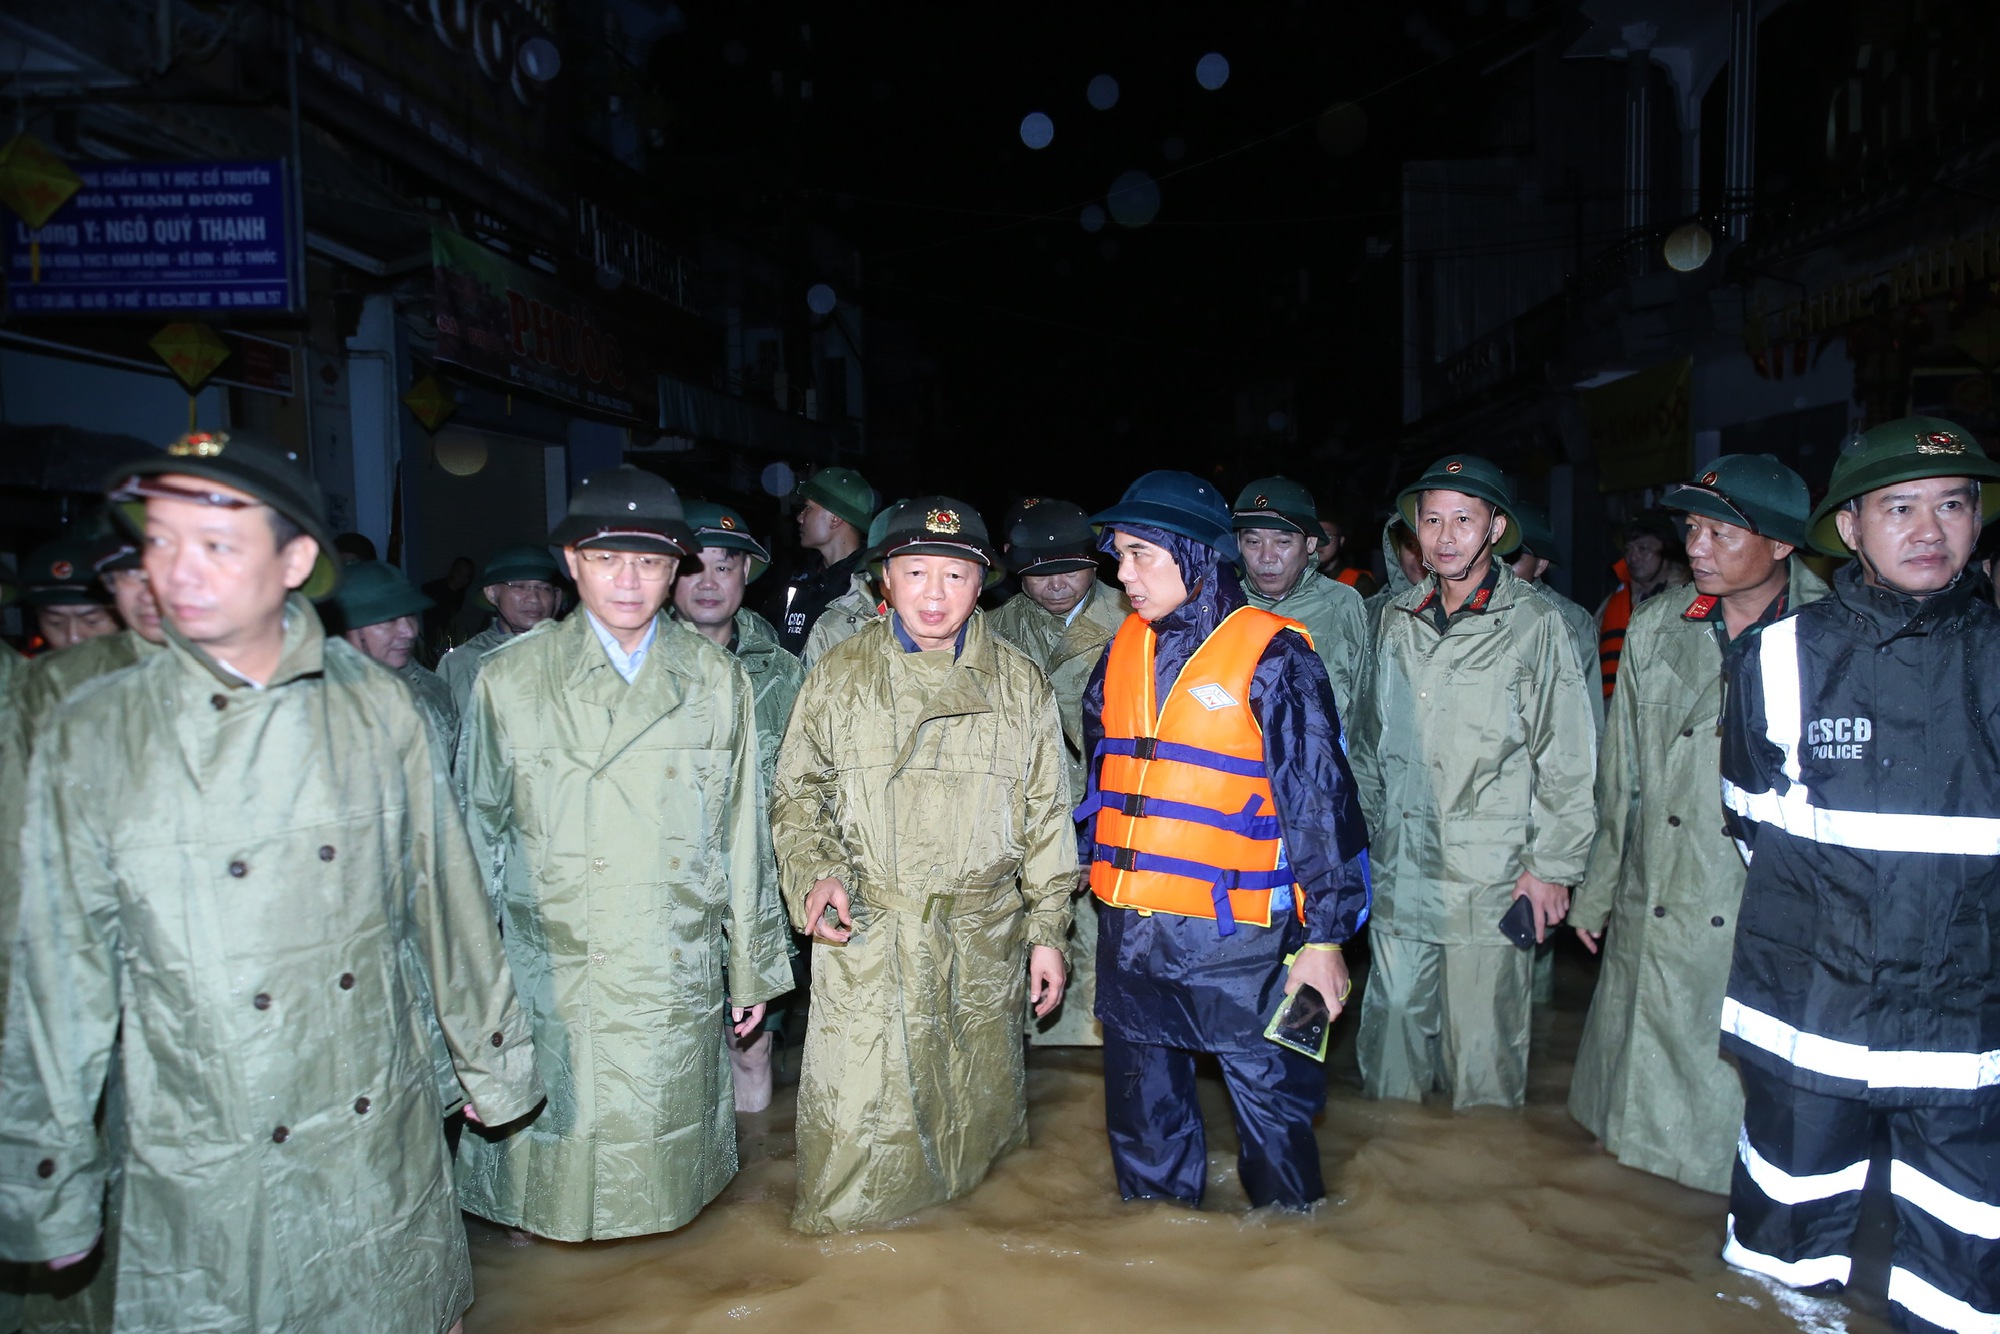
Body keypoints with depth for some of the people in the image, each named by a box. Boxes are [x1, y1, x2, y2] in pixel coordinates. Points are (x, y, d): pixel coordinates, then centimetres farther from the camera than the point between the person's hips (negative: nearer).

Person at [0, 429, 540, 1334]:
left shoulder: (375, 707, -5)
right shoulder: (89, 738, -7)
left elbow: (444, 895, 2)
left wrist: (490, 1061, 9)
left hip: (385, 1147, 1)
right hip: (198, 1175, -1)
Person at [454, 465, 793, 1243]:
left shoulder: (717, 682, 3)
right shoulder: (508, 680, -1)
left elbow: (743, 834, 6)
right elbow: (477, 835, 4)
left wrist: (753, 969, 8)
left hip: (678, 980, 1)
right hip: (550, 981, -1)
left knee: (667, 1136, 11)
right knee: (560, 1133, 8)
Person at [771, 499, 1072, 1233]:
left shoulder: (1019, 684, 5)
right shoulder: (839, 675, 3)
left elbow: (1045, 816, 8)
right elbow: (797, 792, 9)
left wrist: (1048, 931, 6)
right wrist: (814, 872, -9)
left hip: (982, 940, 1)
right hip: (864, 933, -1)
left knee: (976, 1097, 13)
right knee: (856, 1100, 0)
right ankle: (843, 1215, 25)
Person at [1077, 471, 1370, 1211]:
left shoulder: (1271, 657, -10)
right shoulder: (1124, 650, 8)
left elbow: (1320, 799, -10)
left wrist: (1324, 936, -11)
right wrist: (1086, 857, 20)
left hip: (1234, 936, -6)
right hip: (1127, 930, 6)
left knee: (1271, 1104, 5)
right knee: (1142, 1121, 18)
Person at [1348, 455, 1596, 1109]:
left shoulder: (1532, 622, -6)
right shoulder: (1397, 619, 8)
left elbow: (1567, 758, -4)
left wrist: (1551, 866, -5)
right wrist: (1363, 833, 17)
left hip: (1492, 880, -4)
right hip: (1400, 874, 4)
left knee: (1482, 1047, 5)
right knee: (1393, 1023, 13)